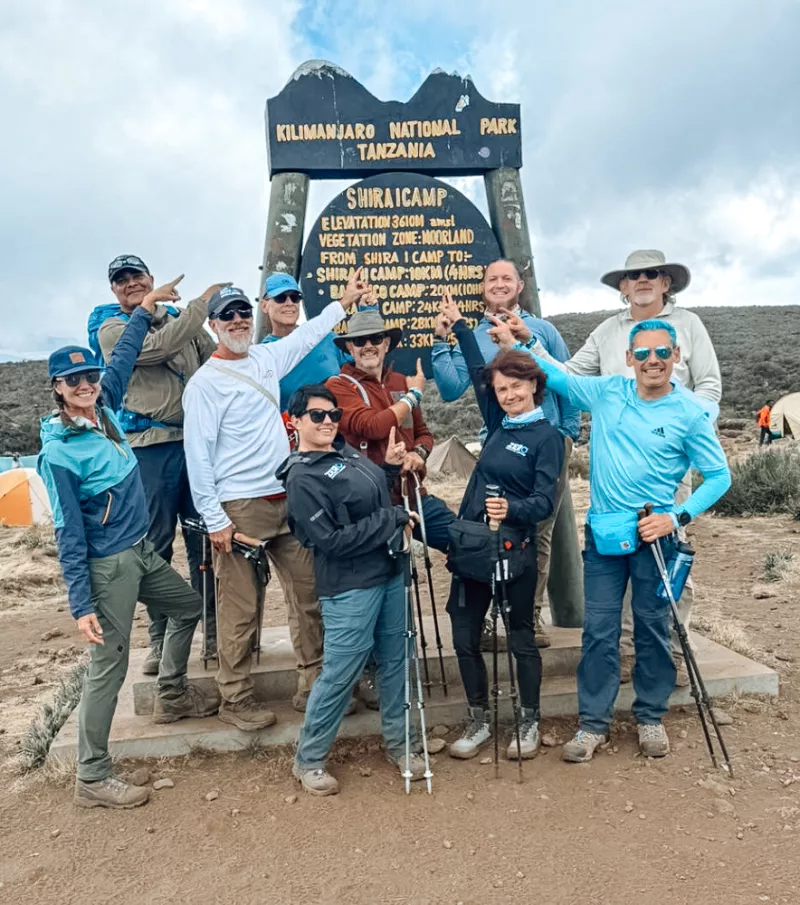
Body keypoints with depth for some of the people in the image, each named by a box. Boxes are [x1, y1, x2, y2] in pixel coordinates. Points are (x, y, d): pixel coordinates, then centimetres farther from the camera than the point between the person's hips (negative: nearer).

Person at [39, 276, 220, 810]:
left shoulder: (105, 409, 0)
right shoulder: (58, 454, -19)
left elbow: (123, 358, 17)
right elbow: (69, 535, -19)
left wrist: (145, 309, 23)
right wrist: (81, 605, -18)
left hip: (141, 551, 9)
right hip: (108, 565, -9)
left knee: (189, 607, 23)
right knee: (109, 665, -1)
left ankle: (172, 697, 42)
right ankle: (92, 779, 13)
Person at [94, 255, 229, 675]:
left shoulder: (180, 318, 14)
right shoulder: (111, 329, 1)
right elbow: (159, 347, -18)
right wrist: (203, 302, -13)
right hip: (150, 447, -3)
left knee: (205, 539, 8)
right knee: (156, 544, 2)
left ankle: (214, 630, 20)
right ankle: (160, 638, 16)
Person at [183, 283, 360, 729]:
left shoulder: (267, 357, 11)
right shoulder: (204, 383, -8)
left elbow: (307, 335, 30)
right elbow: (198, 456, -11)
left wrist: (342, 303, 36)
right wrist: (214, 519, -14)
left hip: (287, 500, 7)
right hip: (240, 508, -6)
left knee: (310, 593, 9)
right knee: (241, 608, 2)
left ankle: (314, 686, 22)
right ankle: (236, 699, 19)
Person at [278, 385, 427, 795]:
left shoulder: (347, 452, 10)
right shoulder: (301, 477, -14)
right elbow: (331, 539, -20)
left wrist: (392, 465, 4)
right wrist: (393, 519, -15)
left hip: (389, 573, 8)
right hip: (350, 588, -8)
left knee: (395, 661, 16)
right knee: (339, 674, 1)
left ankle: (398, 742, 35)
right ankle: (308, 760, 21)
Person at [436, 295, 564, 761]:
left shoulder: (547, 436, -7)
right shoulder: (498, 424, 9)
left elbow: (545, 502, -14)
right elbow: (480, 372, 20)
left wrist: (511, 509, -33)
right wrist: (458, 326, 22)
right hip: (470, 545, 6)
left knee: (521, 637, 9)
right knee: (465, 637, 9)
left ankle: (530, 723, 27)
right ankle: (479, 722, 26)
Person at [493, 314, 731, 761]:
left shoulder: (691, 413, -6)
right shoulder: (607, 392, 3)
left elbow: (719, 476, -2)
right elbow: (559, 377, 14)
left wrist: (677, 518, -13)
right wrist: (516, 344, 8)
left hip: (653, 532, -2)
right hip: (603, 531, 2)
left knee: (653, 628, 9)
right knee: (599, 631, 5)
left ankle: (651, 718, 28)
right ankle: (594, 723, 18)